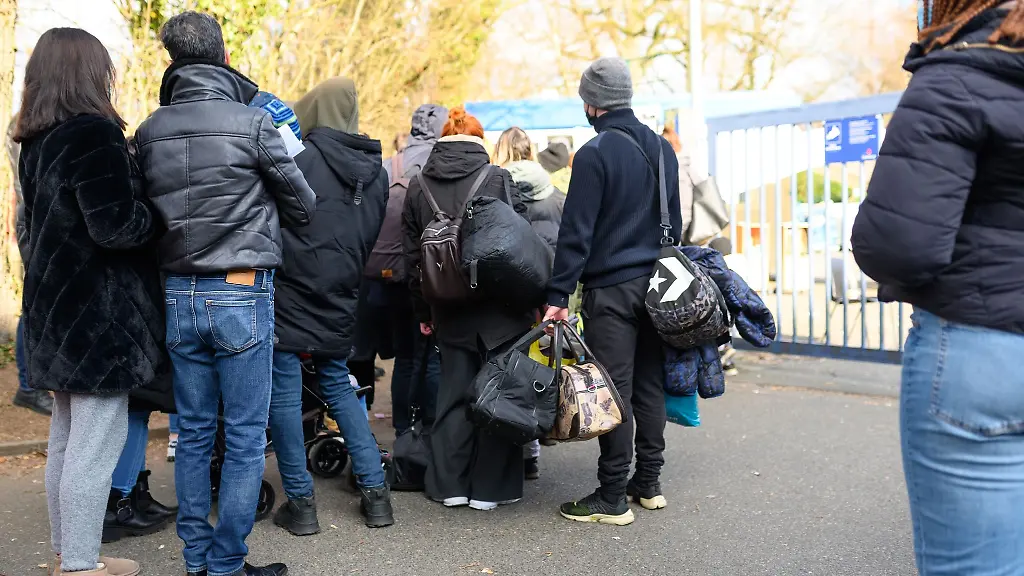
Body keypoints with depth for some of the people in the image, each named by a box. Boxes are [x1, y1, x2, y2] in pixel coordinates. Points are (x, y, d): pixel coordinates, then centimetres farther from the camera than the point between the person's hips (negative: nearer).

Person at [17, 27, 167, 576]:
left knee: (66, 437, 16)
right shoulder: (93, 134, -16)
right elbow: (116, 227, -23)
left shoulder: (38, 141, 11)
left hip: (57, 306, 9)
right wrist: (157, 212, -7)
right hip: (99, 311, -9)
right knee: (96, 444, -2)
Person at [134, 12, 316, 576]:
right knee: (245, 435, 4)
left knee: (193, 431, 13)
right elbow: (303, 205, 0)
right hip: (241, 294, -4)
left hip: (178, 293, 5)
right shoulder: (252, 122, -9)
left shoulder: (150, 131, 3)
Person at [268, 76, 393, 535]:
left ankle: (300, 501, 7)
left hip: (290, 292, -6)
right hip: (338, 302, 6)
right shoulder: (376, 172, 8)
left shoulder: (302, 158, -12)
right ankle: (375, 492, 15)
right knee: (338, 386, 18)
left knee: (284, 393, 3)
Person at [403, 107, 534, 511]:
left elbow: (413, 257, 8)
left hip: (451, 313, 3)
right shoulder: (497, 179, -7)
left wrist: (423, 311, 16)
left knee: (454, 393, 13)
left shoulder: (418, 187, 4)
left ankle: (450, 484, 16)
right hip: (501, 310, -3)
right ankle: (490, 487, 12)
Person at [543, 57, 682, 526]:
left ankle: (612, 498, 2)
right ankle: (648, 483, 21)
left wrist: (559, 295, -13)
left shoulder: (596, 153, -12)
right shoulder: (662, 148, 11)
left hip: (610, 288, -7)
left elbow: (576, 231, -15)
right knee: (649, 386, 12)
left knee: (613, 390, -3)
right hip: (655, 284, 7)